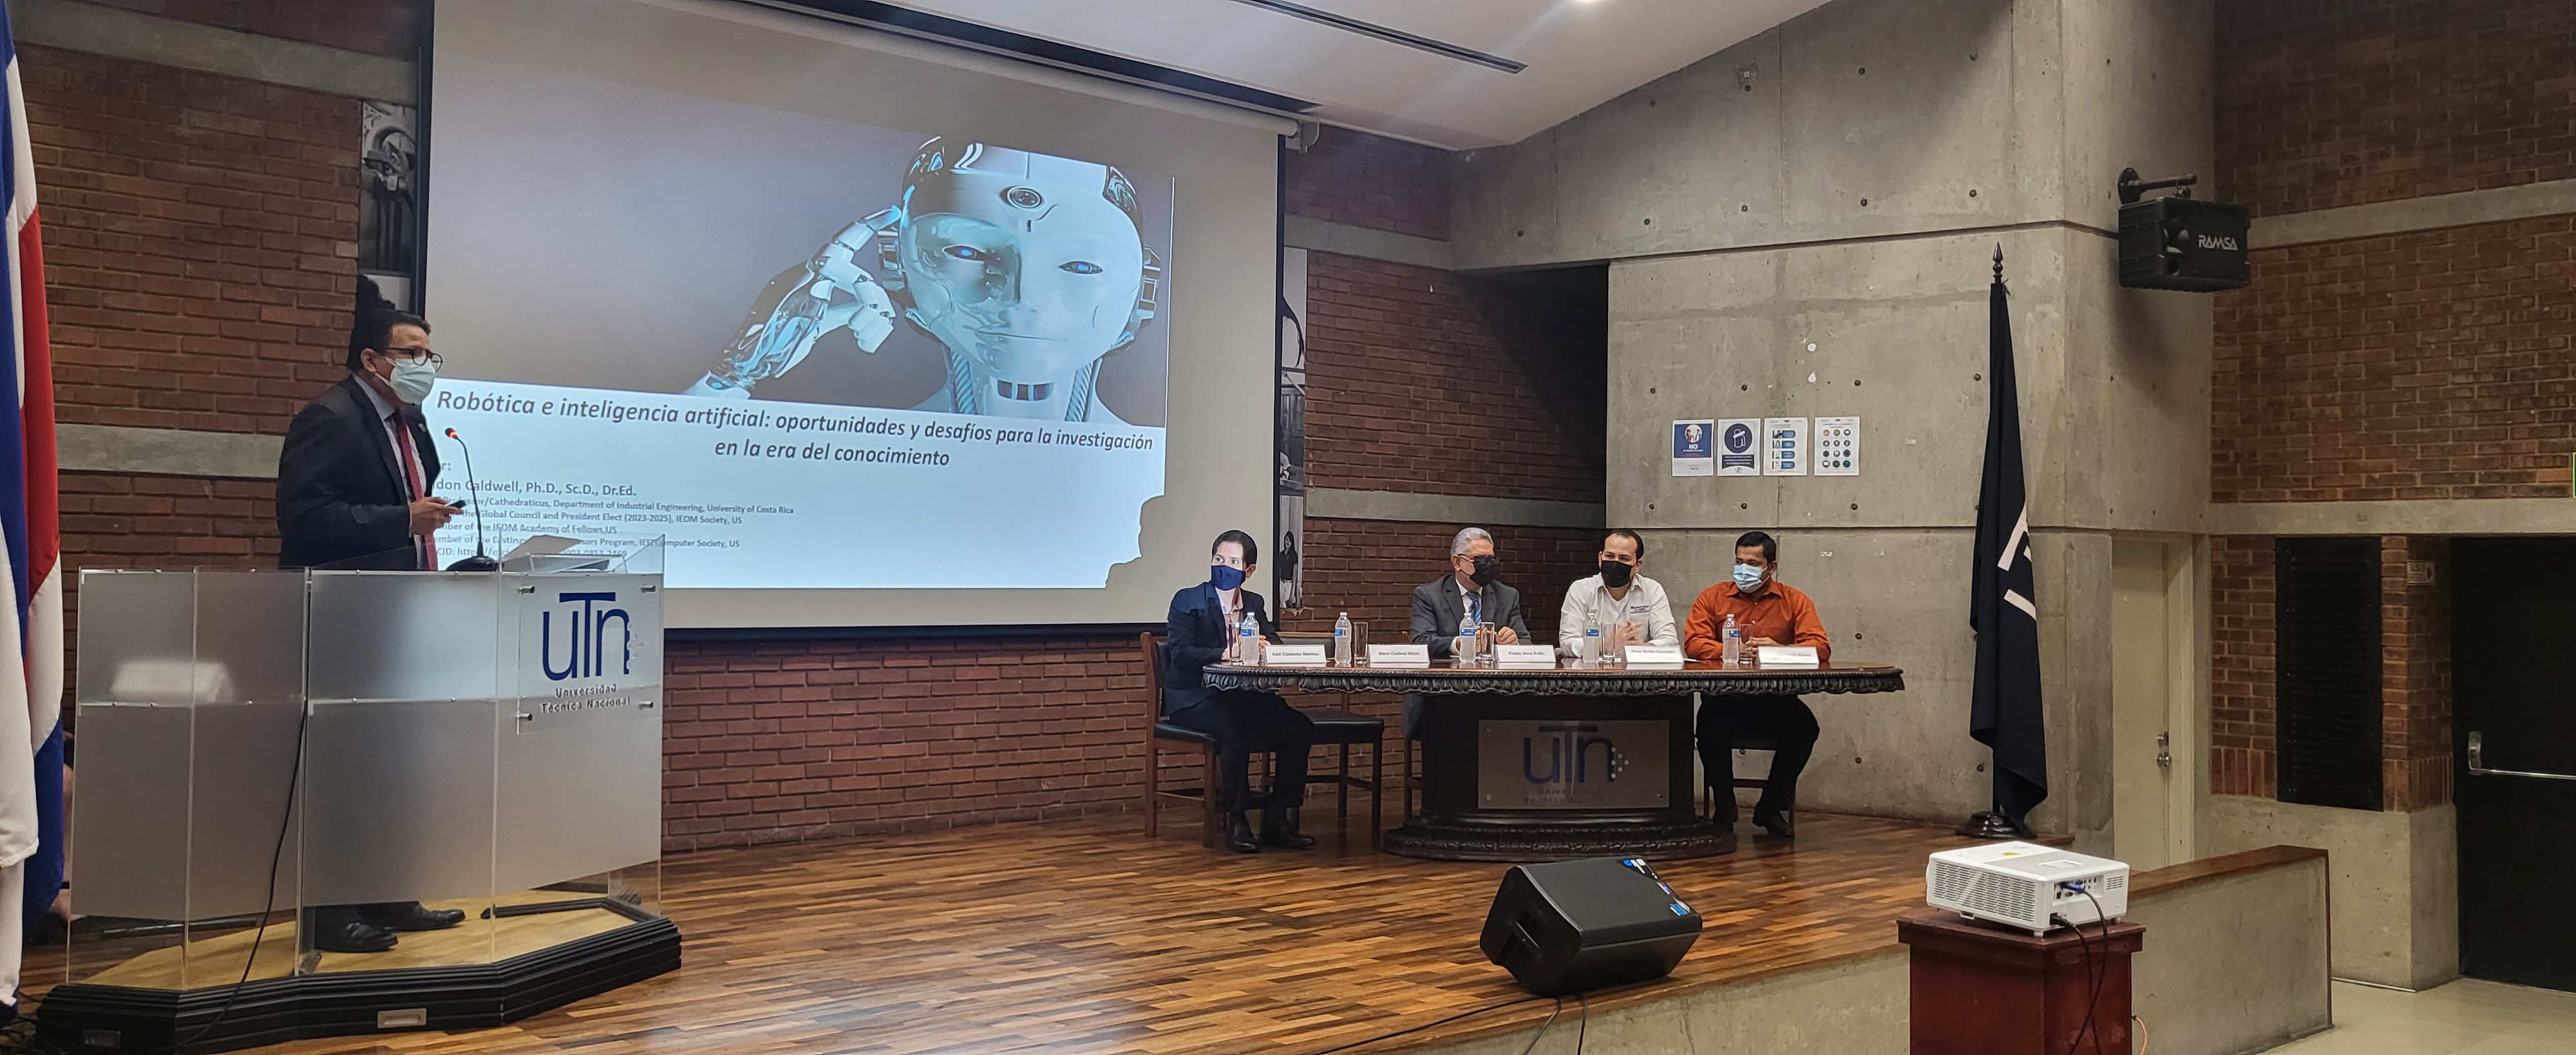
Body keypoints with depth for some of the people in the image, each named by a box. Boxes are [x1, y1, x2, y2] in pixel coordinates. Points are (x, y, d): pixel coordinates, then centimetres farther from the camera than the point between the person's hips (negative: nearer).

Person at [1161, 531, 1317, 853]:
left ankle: (1278, 820, -9)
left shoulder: (1254, 603, 16)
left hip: (1243, 696, 5)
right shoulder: (1188, 601, 0)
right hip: (1195, 700, -5)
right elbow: (1180, 654, -13)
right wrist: (1223, 654, -26)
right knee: (1236, 728, -35)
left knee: (1299, 727, -17)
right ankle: (1236, 822, -21)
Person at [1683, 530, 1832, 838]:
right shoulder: (1712, 598, 8)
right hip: (1725, 699, -1)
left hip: (1775, 701, 1)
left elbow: (1820, 647, -3)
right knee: (1710, 722, -33)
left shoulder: (1795, 601, 9)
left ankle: (1771, 807, -3)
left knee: (1805, 725, -28)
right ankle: (1724, 804, -6)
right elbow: (1693, 644, -4)